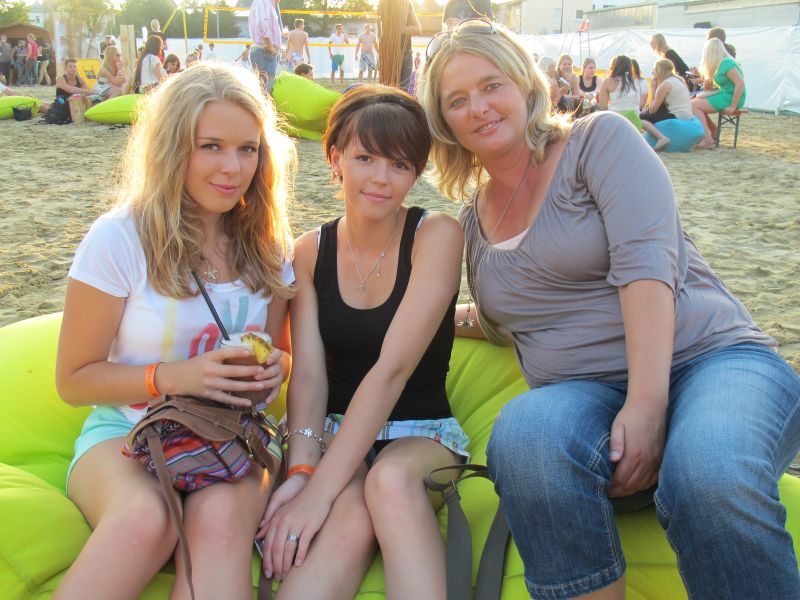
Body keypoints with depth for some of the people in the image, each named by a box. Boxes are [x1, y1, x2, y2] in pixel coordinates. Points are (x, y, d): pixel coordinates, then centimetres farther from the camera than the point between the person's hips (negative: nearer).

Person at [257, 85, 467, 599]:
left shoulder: (437, 236, -8)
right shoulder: (311, 252, 4)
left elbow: (394, 367, -19)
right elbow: (308, 373, -6)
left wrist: (321, 488, -26)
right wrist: (302, 468, -25)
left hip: (420, 433, -1)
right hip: (334, 431, 2)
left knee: (391, 481, -37)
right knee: (349, 518, -33)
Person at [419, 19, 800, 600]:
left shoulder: (600, 139, 2)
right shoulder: (472, 218, 18)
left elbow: (645, 262, -13)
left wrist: (647, 404, -23)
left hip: (710, 358, -3)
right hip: (582, 396, 3)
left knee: (711, 474, -39)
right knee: (524, 431, -34)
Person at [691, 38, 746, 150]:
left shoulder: (726, 63, -15)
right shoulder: (720, 63, 16)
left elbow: (740, 83, -24)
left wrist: (733, 107, -25)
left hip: (730, 98, -10)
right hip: (724, 95, 10)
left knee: (694, 105, -12)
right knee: (694, 102, 10)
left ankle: (708, 139, -17)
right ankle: (713, 134, 8)